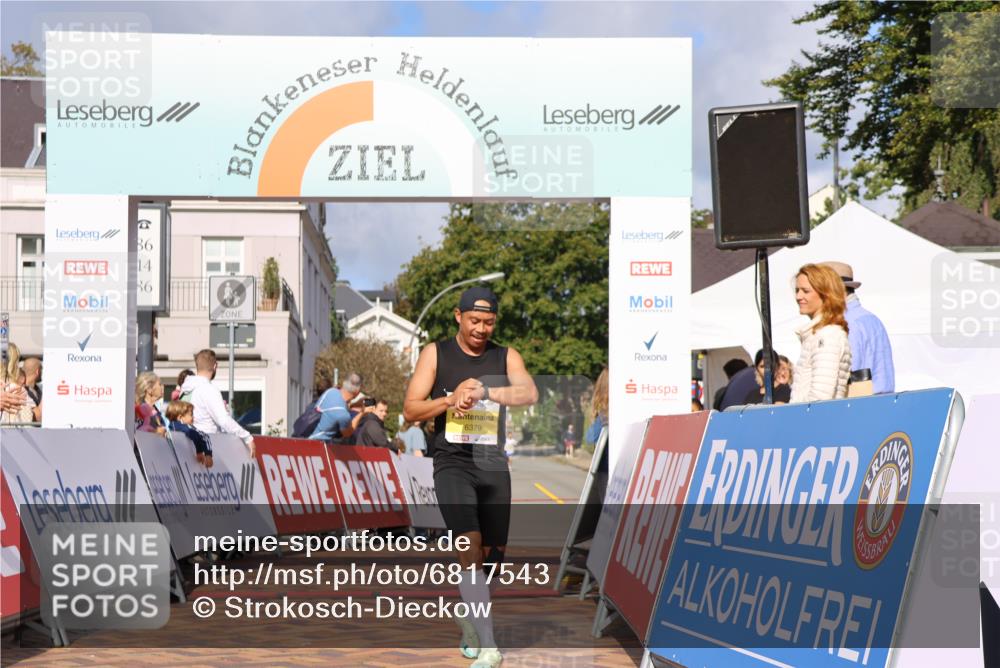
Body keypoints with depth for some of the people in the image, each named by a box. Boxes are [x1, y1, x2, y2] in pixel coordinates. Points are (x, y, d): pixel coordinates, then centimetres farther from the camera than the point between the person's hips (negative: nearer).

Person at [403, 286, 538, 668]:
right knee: (469, 545, -21)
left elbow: (529, 394, -12)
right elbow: (410, 410, 1)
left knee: (492, 556, 7)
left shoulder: (506, 357, 7)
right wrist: (453, 397, -15)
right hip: (453, 463, -3)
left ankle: (468, 616, 38)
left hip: (494, 465, 3)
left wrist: (483, 391, -27)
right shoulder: (436, 354, 4)